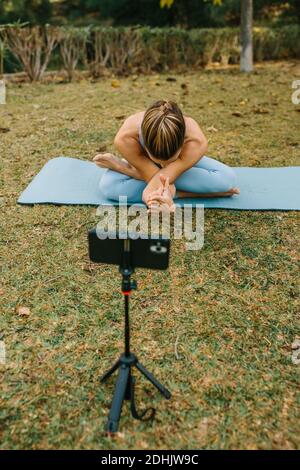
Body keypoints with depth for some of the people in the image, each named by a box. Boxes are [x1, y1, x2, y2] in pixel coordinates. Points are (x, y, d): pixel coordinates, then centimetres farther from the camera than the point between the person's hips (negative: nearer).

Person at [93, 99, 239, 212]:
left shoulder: (196, 141, -44)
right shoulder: (125, 137, -43)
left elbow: (162, 177, -44)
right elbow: (154, 175, -38)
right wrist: (168, 190, -58)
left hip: (184, 162, 2)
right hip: (139, 161, -1)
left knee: (228, 178, -28)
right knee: (108, 186, -34)